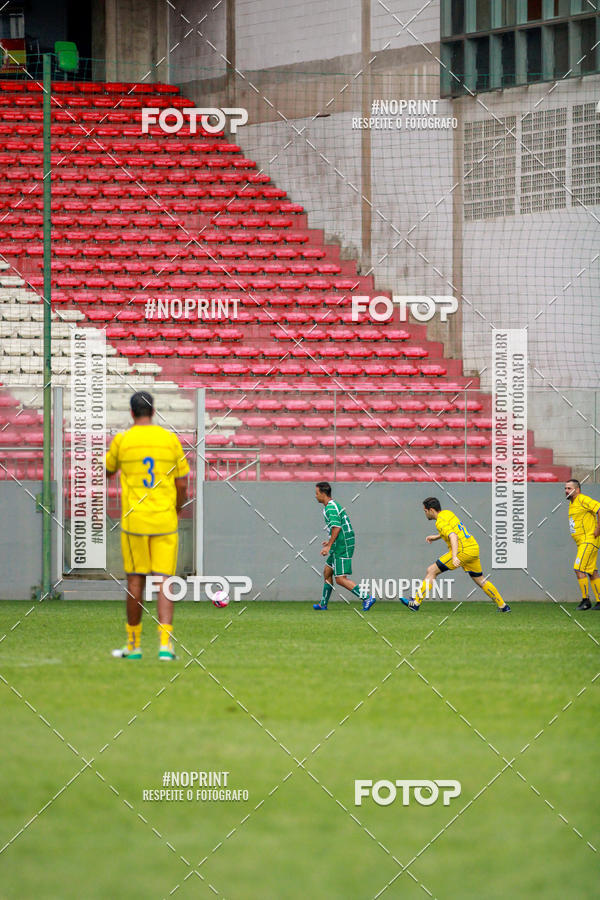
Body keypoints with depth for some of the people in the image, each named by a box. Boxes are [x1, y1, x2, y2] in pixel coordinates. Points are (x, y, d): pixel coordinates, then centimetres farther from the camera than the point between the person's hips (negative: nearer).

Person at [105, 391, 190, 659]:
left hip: (134, 519, 0)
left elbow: (108, 472, 16)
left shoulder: (121, 440, -1)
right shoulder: (170, 439, 1)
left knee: (135, 580, 7)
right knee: (164, 580, -1)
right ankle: (165, 642, -13)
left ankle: (134, 644, 15)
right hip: (165, 520, 0)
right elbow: (182, 484, 4)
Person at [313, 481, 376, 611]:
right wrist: (330, 542, 28)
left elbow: (336, 528, -25)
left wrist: (329, 546, -23)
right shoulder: (333, 506, 16)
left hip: (342, 547, -11)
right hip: (339, 546, 11)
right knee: (327, 572, 17)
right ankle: (323, 604, 25)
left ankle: (367, 598, -13)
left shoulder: (331, 508, -15)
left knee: (340, 579, -11)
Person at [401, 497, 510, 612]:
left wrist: (454, 557, -40)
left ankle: (416, 603, -6)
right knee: (480, 580, 21)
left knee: (432, 571, -4)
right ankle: (503, 606, 22)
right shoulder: (448, 513, 15)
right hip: (474, 548, 9)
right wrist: (436, 537, 34)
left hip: (462, 551, -9)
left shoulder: (441, 522, -13)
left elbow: (453, 537, -29)